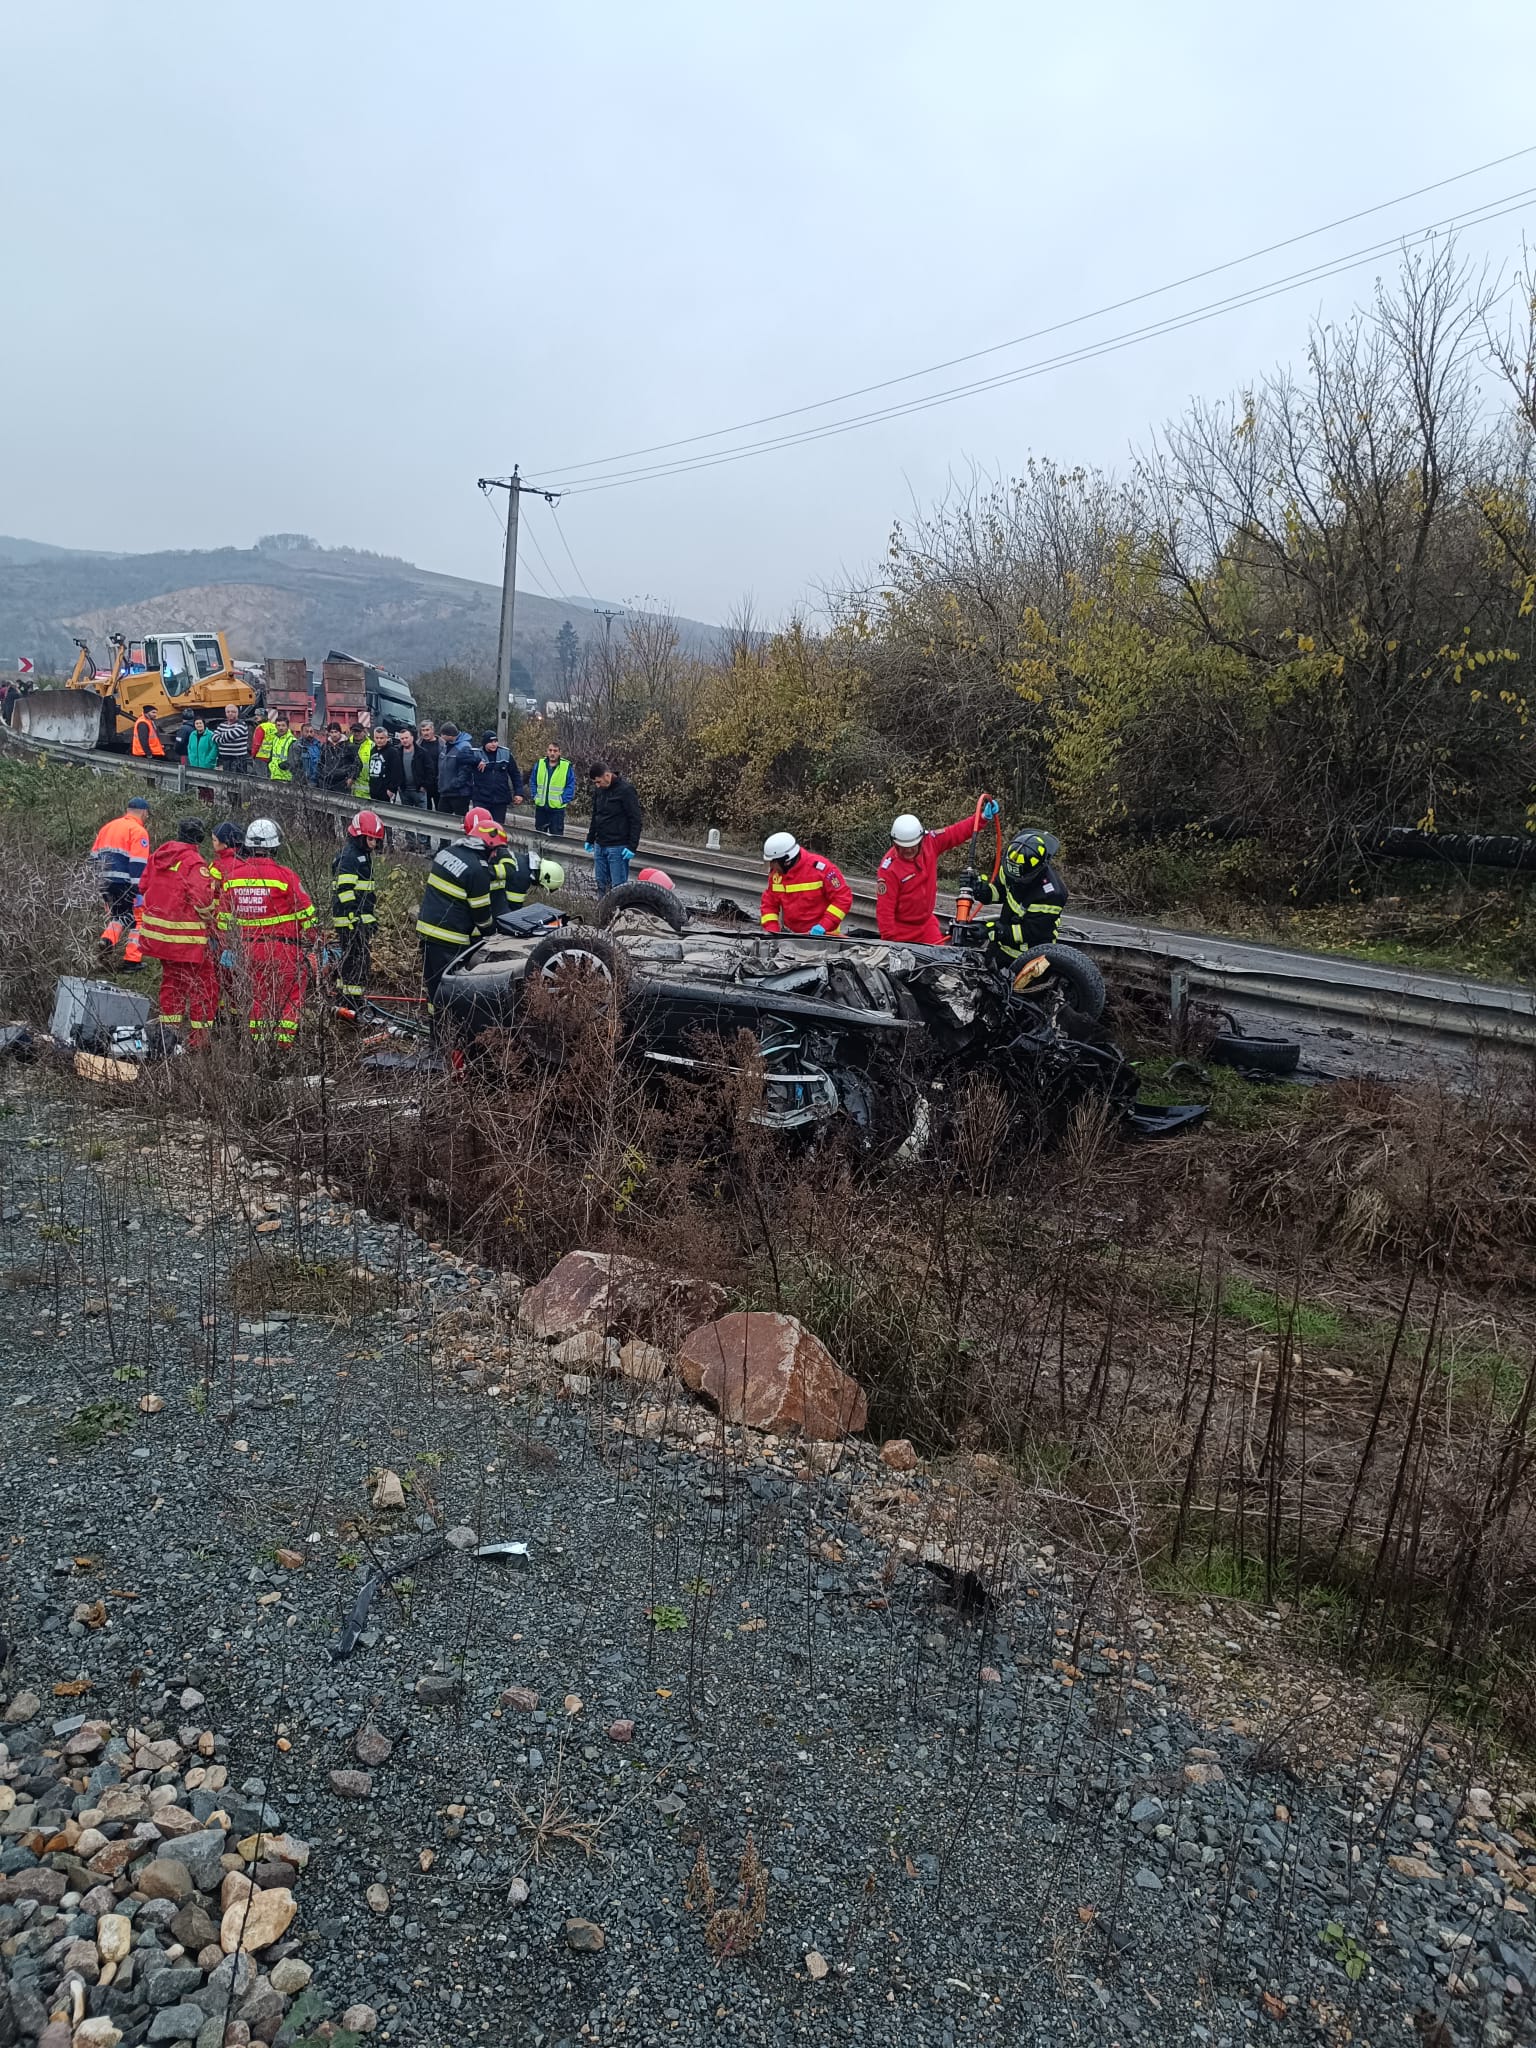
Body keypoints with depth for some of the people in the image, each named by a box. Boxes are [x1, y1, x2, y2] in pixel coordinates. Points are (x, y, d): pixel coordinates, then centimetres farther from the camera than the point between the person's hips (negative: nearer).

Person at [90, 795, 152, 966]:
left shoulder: (108, 826, 16)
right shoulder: (138, 831, -8)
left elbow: (94, 856, 19)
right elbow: (138, 864, -16)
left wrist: (98, 879, 25)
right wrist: (139, 889, -16)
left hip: (106, 883, 7)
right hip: (126, 884, -7)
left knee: (118, 915, 23)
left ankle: (107, 939, -3)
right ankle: (132, 959, 4)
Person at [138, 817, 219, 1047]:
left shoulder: (158, 855, 8)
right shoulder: (194, 863, -16)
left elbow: (145, 885, 17)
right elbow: (202, 899, -24)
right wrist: (208, 922, -7)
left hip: (158, 932, 8)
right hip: (186, 936, -8)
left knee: (171, 979, 22)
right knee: (203, 984, 1)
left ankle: (169, 1026, 28)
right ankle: (199, 1040, 1)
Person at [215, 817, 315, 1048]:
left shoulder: (232, 874, 3)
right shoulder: (284, 875, -12)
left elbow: (225, 916, 10)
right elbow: (306, 914, -7)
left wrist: (227, 947, 19)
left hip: (249, 948, 5)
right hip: (283, 948, -5)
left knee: (258, 995, 16)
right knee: (290, 996, 5)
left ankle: (256, 1045, 18)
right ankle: (284, 1043, 0)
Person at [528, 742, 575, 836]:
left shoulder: (567, 766, -6)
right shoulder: (539, 764, 3)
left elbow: (571, 786, -4)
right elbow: (532, 782, 12)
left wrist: (562, 799, -11)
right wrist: (535, 796, 1)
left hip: (557, 808, -4)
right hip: (540, 806, 4)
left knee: (556, 835, -2)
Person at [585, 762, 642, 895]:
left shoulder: (626, 790, -13)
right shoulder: (598, 790, 9)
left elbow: (636, 820, -13)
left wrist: (632, 846, -17)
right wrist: (590, 839, 20)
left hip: (618, 848, -7)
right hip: (599, 846, 7)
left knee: (618, 886, -5)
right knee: (601, 884, 10)